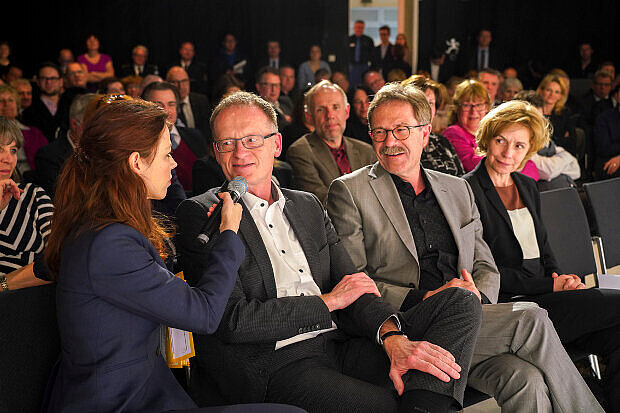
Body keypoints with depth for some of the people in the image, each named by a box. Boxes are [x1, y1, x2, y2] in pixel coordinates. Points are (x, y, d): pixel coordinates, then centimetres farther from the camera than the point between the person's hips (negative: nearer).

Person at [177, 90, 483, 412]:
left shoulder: (308, 206, 20)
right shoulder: (199, 214, 2)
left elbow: (351, 286, 11)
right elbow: (232, 321, -9)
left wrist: (392, 336, -11)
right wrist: (329, 302, -2)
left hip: (341, 345, 7)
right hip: (276, 366, -7)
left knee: (462, 302, -13)